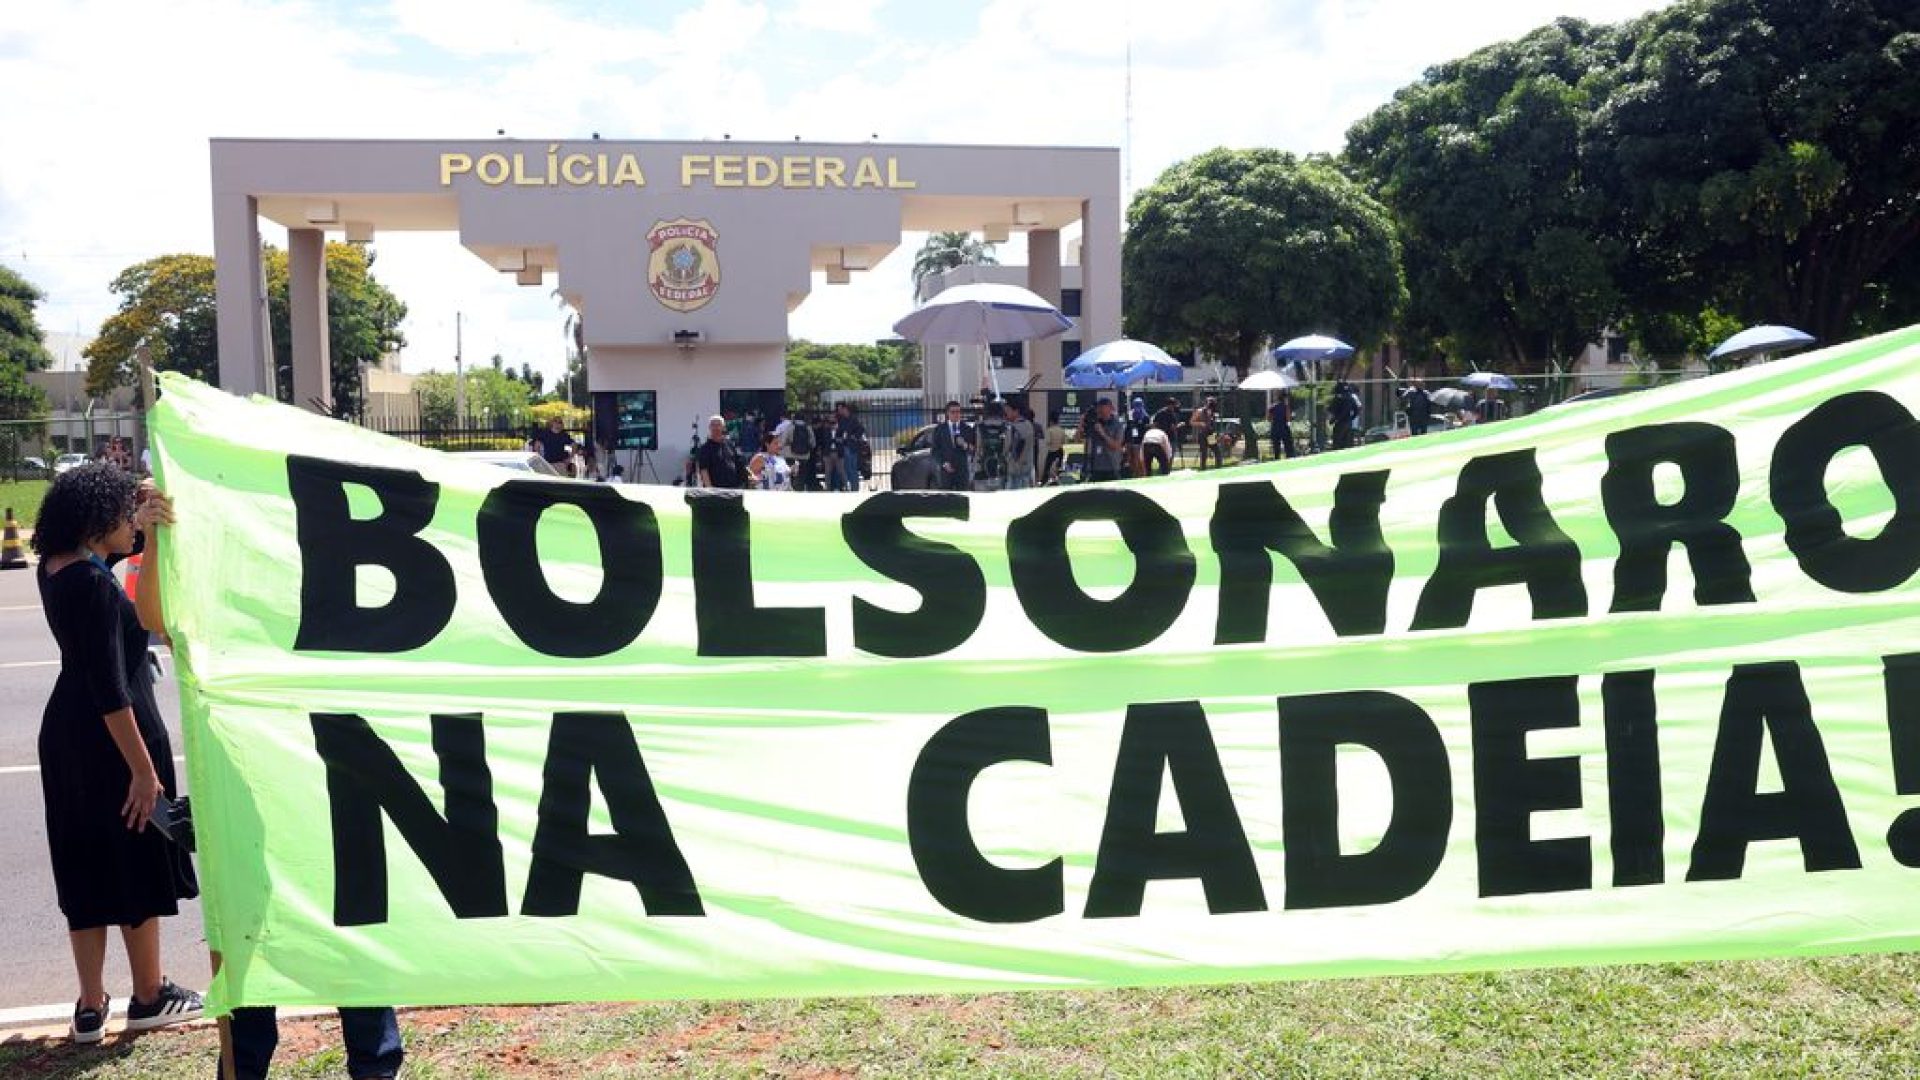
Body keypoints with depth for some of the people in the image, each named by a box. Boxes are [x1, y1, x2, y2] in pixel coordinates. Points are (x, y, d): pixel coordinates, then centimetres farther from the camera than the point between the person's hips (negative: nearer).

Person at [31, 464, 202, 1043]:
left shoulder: (55, 566, 3)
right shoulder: (95, 587, -23)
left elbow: (105, 549, 25)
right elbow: (111, 691, -25)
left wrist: (140, 520, 2)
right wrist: (143, 769, -21)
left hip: (66, 735, 9)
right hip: (115, 737, -9)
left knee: (85, 868, 14)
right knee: (138, 867, 8)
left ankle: (91, 1007, 22)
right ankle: (149, 996, 23)